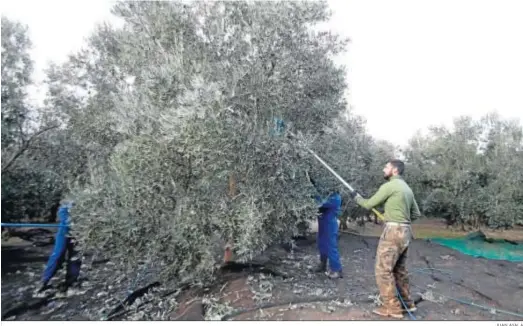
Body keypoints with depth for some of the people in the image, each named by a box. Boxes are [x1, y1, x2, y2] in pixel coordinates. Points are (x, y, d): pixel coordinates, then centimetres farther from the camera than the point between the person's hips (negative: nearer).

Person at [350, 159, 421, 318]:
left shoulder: (389, 186, -12)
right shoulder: (407, 188, 15)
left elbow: (369, 204, -6)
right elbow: (416, 213, 19)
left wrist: (356, 197, 11)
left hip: (393, 231, -9)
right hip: (405, 232, 9)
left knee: (383, 270, -1)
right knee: (399, 270, 20)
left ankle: (392, 308, 6)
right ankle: (407, 303, 29)